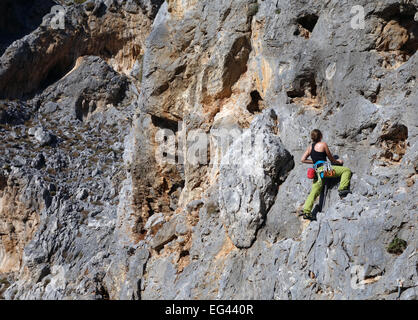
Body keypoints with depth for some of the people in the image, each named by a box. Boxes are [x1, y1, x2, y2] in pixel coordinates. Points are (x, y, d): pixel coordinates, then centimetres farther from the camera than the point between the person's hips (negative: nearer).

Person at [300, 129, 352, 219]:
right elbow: (331, 159, 8)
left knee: (314, 192, 6)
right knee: (347, 170, -1)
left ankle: (306, 211, -4)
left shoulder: (310, 147, 16)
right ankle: (342, 189, -16)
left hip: (316, 171, 6)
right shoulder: (323, 144, 0)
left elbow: (303, 159, 17)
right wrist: (338, 162, 27)